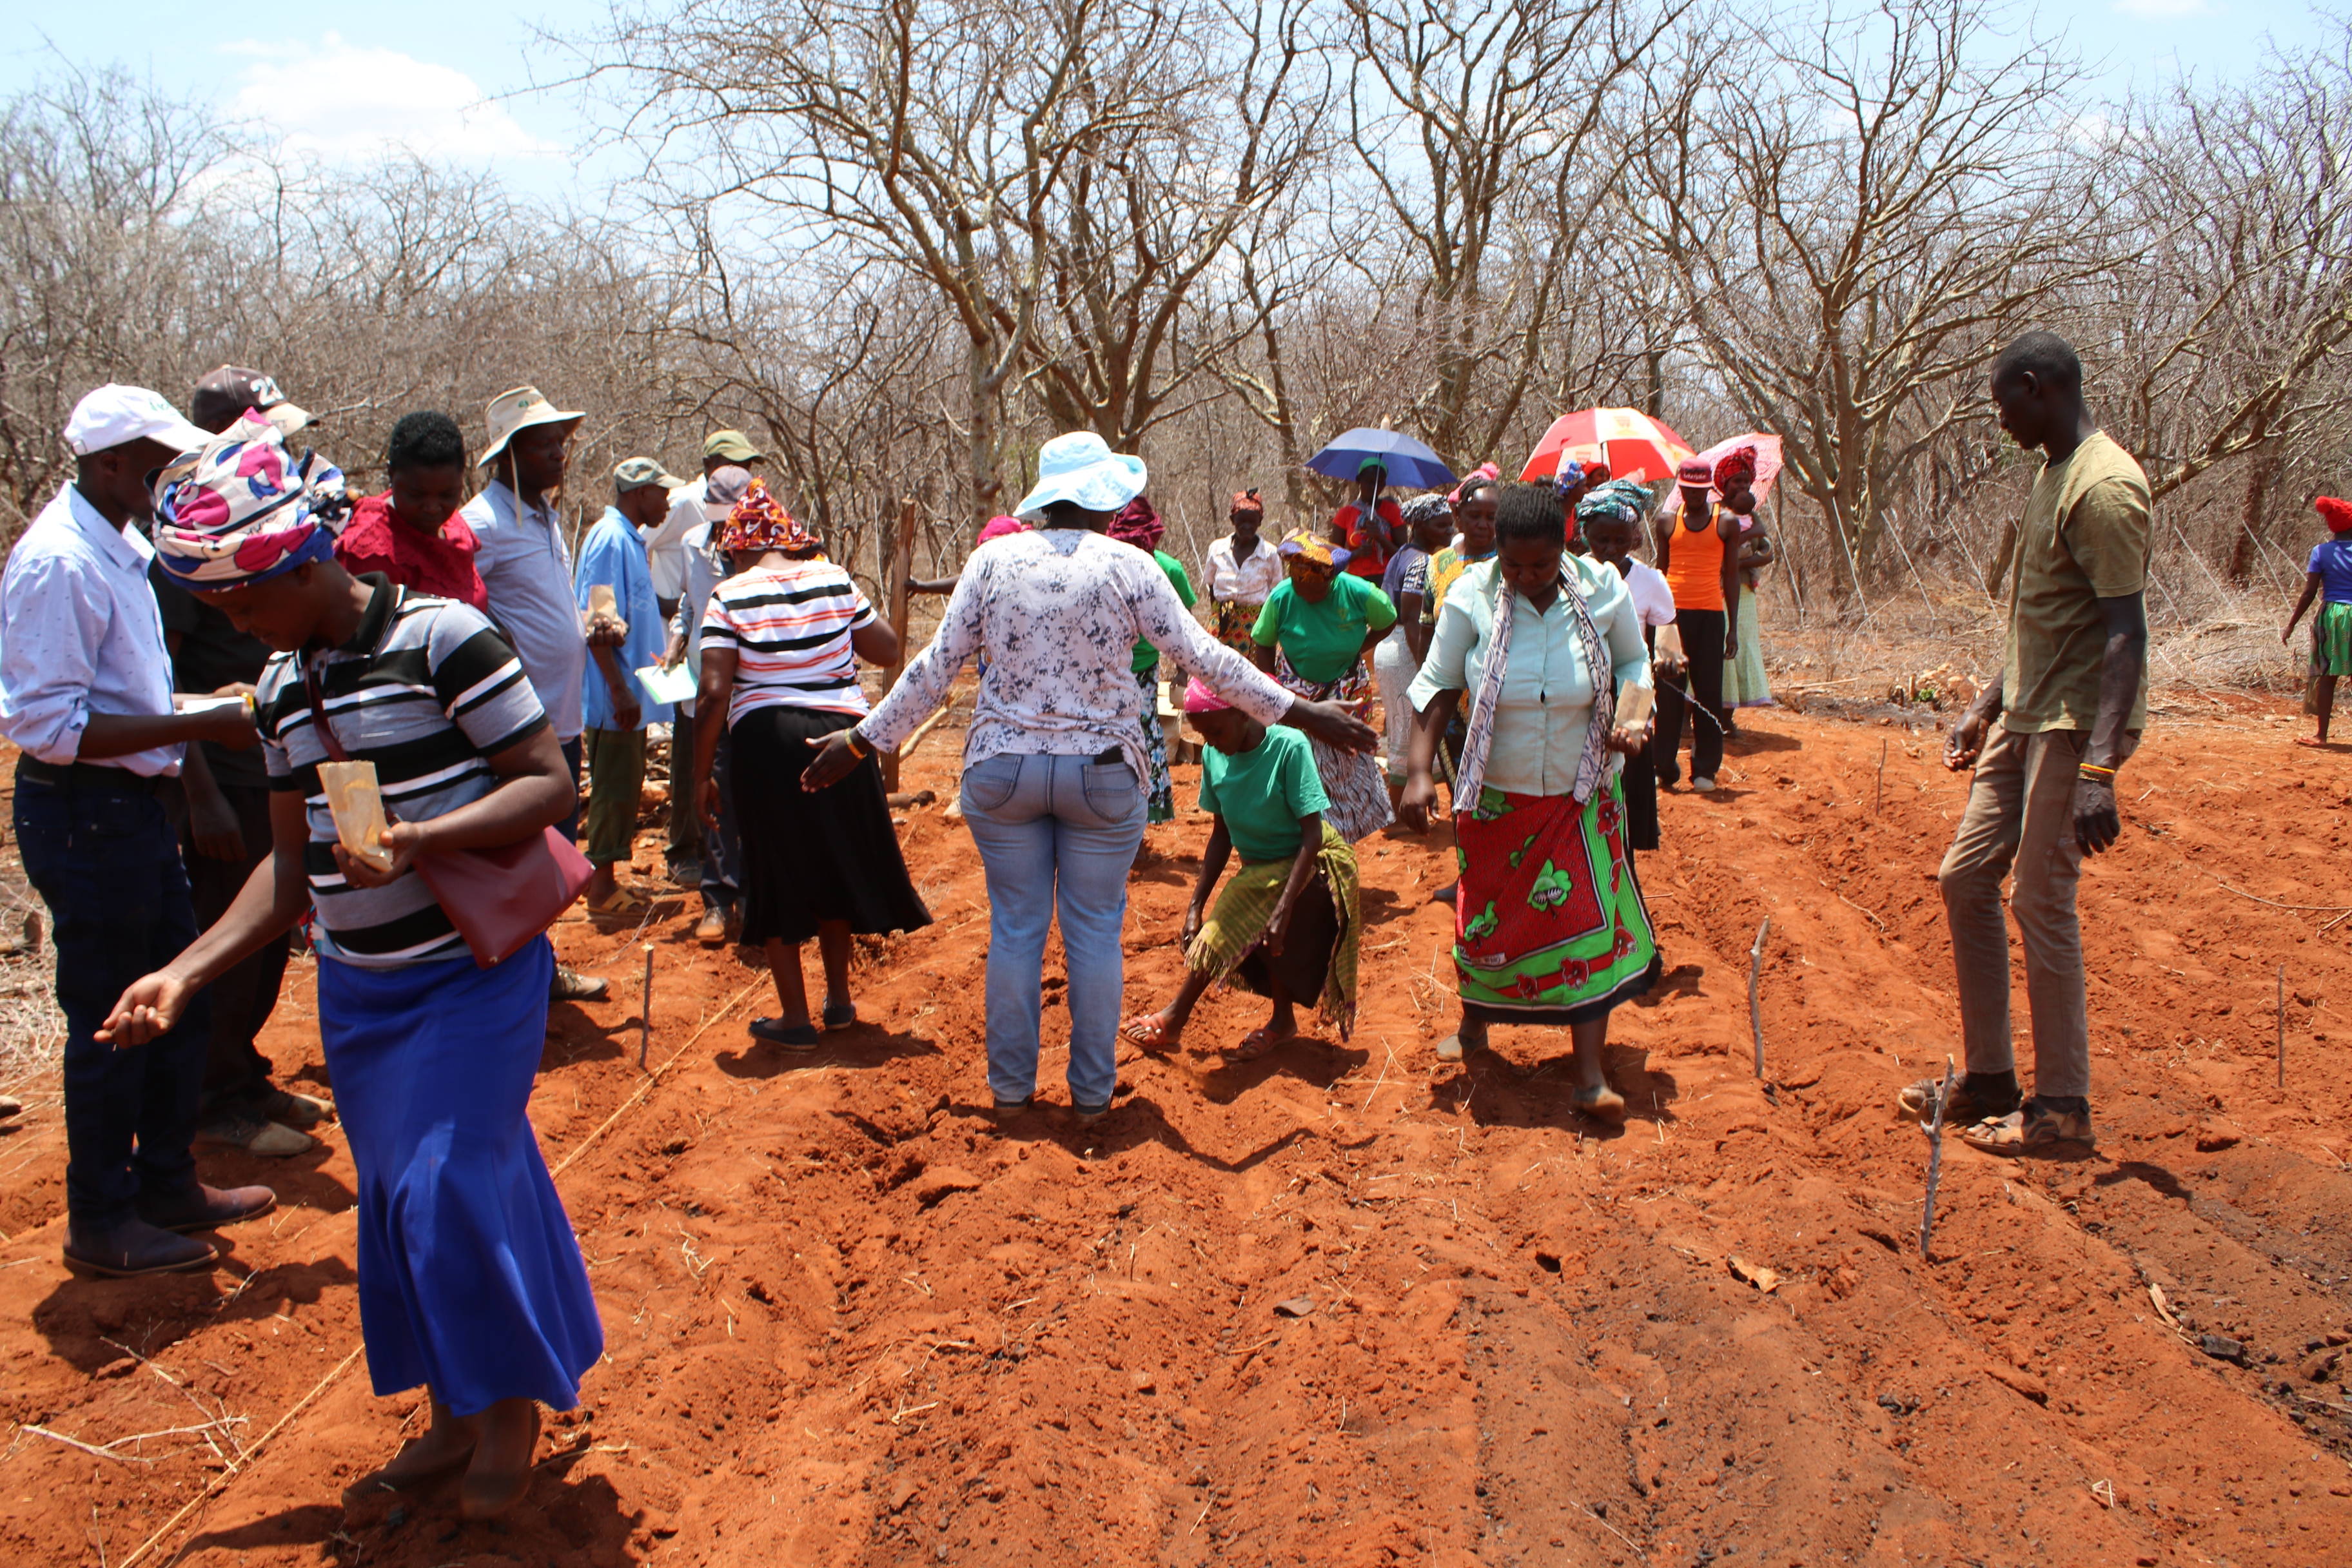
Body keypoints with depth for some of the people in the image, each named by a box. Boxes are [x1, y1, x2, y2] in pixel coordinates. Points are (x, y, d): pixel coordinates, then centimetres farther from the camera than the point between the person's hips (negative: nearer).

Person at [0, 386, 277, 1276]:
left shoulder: (122, 548, 11)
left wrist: (206, 720, 12)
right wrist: (199, 726, -24)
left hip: (135, 803, 10)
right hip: (84, 815, -10)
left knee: (180, 1004, 17)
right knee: (111, 1024, 2)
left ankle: (166, 1185, 32)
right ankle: (100, 1225, 17)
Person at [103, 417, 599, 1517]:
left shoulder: (440, 637, -14)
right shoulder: (281, 689, 8)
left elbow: (550, 783, -16)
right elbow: (293, 869, 12)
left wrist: (419, 840, -29)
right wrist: (185, 972, 3)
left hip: (473, 971, -7)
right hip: (357, 988, 7)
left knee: (448, 1189, -8)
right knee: (392, 1200, 11)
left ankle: (512, 1408, 15)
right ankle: (452, 1415, 28)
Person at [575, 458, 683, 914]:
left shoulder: (631, 539, 14)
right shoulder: (611, 539, -16)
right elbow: (597, 624, -22)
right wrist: (620, 689, -23)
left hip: (630, 697, 10)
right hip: (614, 699, -10)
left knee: (625, 789, 14)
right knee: (613, 791, -2)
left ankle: (608, 881, 22)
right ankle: (602, 890, 6)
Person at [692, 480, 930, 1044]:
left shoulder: (729, 598, -6)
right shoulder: (834, 581, 2)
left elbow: (714, 692, -11)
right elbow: (887, 651, 9)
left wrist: (702, 775, -4)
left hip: (766, 740, -3)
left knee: (777, 876, 12)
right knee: (837, 865, 22)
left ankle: (795, 1019, 16)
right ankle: (839, 999, 31)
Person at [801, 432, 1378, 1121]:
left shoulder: (993, 560, 1)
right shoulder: (1126, 566, -5)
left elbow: (937, 666, 1)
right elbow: (1203, 656, -6)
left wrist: (863, 740, 11)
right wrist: (1297, 712, 0)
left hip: (1002, 770, 2)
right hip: (1102, 773, -2)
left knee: (1015, 928, 11)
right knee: (1095, 933, 9)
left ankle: (1010, 1088, 20)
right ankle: (1092, 1091, 17)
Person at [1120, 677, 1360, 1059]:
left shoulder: (1289, 747, -23)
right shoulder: (1214, 757, -6)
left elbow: (1313, 834, -24)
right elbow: (1221, 835, 3)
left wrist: (1283, 911, -30)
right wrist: (1196, 907, -2)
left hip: (1310, 866, -6)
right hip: (1258, 870, 6)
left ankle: (1176, 1018, -9)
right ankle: (1283, 1020, 7)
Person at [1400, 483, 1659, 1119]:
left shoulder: (1601, 589, -9)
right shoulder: (1472, 597, -13)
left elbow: (1633, 660, 7)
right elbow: (1438, 686, -8)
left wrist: (1632, 712, -13)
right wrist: (1420, 772, -16)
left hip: (1580, 796, 0)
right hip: (1495, 797, 0)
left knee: (1588, 917, -5)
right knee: (1487, 915, 12)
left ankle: (1590, 1073, -2)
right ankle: (1476, 1022, 37)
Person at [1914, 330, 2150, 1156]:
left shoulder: (2104, 488, -19)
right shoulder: (2053, 474, 13)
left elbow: (2126, 634, -24)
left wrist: (2099, 768, -30)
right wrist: (1988, 704, 23)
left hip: (2078, 723, -10)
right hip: (2026, 716, 10)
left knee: (2042, 900, -6)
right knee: (1965, 878, 10)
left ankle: (2062, 1103, 7)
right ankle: (1989, 1077, 20)